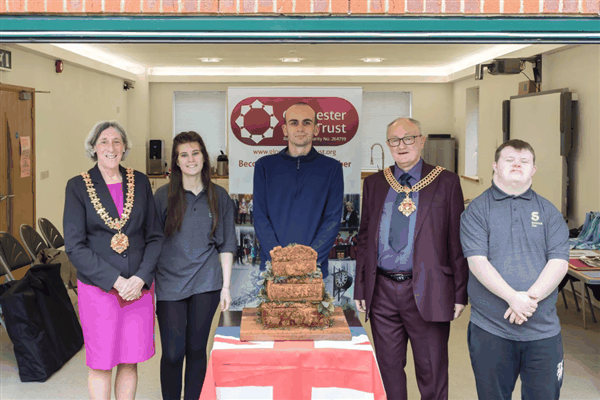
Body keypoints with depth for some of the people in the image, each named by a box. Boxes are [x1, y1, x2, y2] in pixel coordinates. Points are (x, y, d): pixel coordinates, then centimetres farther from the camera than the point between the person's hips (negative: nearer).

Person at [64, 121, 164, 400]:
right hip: (97, 288, -2)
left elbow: (155, 236, 7)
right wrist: (115, 281, -14)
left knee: (130, 361, 9)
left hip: (139, 288, 2)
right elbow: (74, 246, -6)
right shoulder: (78, 186, -1)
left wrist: (140, 278, -9)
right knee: (101, 364, 4)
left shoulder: (140, 182, 7)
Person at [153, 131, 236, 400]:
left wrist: (226, 286, 3)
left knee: (197, 349, 8)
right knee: (172, 353, -1)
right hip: (170, 284, -1)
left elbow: (226, 244, 8)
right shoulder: (163, 195, 1)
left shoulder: (218, 196, 5)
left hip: (205, 283, 1)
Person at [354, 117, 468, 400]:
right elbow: (364, 239, 12)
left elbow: (457, 241, -1)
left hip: (426, 292, -3)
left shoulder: (446, 182, 1)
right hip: (382, 291, 3)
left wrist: (460, 293, -5)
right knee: (389, 369, 13)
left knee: (432, 372, 6)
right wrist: (360, 289, 8)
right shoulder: (374, 184, 10)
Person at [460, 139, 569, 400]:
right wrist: (513, 298, -20)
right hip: (490, 328, -2)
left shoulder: (548, 212, 9)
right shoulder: (477, 210, 1)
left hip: (543, 329, 2)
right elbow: (477, 261, -10)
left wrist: (532, 297, -15)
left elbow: (559, 262, 0)